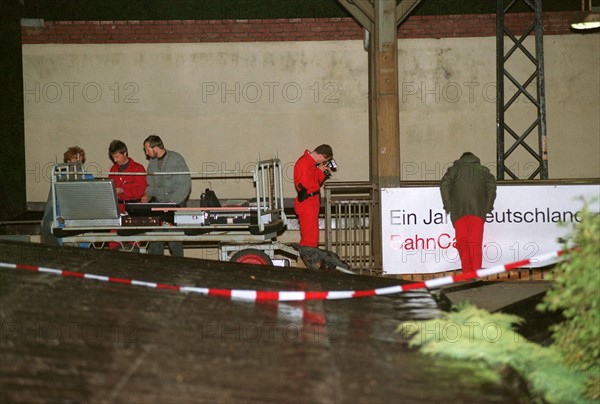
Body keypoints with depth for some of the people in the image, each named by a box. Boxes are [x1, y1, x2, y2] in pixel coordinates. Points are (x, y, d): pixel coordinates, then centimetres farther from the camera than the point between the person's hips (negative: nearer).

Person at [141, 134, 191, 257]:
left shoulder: (176, 159, -8)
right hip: (158, 203, 5)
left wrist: (172, 203, -18)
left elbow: (185, 185, -11)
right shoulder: (152, 163, 11)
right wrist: (148, 195, 0)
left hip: (176, 202, -5)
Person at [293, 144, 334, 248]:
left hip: (311, 202, 10)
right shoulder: (304, 163, -19)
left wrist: (322, 171, 1)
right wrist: (320, 171, -13)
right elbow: (307, 185, -23)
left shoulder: (310, 162, 13)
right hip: (306, 203, -10)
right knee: (310, 239, -9)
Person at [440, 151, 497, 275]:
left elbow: (444, 185, 3)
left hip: (459, 209, 0)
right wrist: (488, 207, 5)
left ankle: (467, 271, -11)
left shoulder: (455, 169, 21)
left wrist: (448, 207, 5)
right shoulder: (482, 169, 22)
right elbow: (492, 185, 3)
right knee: (476, 241, -2)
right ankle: (476, 273, -12)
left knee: (462, 240, 1)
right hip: (477, 209, 0)